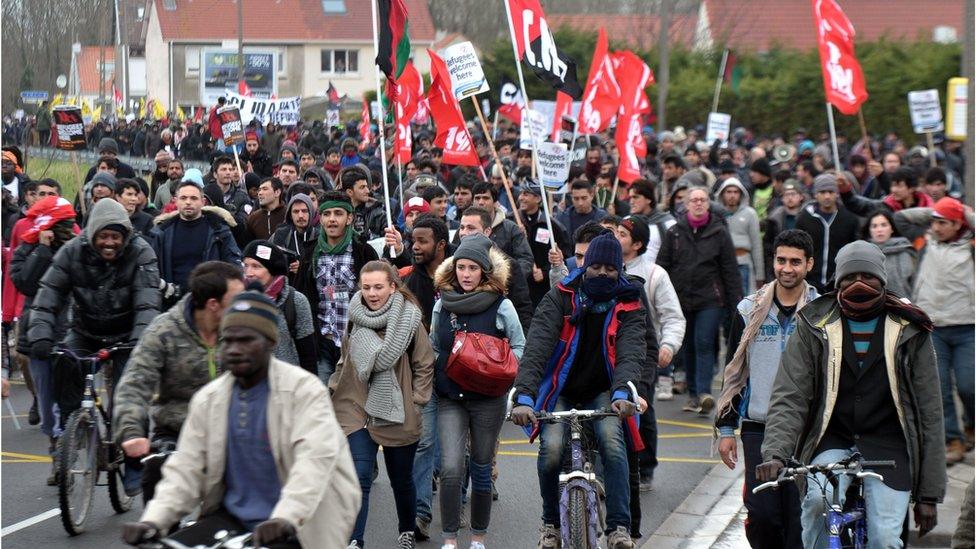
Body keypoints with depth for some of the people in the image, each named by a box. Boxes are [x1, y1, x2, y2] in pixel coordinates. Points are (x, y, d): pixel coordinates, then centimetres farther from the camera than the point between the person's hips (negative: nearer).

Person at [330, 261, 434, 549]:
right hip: (357, 409, 2)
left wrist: (415, 400, -7)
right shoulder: (356, 318, 3)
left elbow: (424, 366, -1)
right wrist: (335, 389, 8)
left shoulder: (409, 319, -8)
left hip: (397, 414, -2)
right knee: (360, 478, -12)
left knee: (401, 479, 15)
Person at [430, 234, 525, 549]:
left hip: (488, 399, -1)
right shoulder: (442, 304, 4)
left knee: (481, 469, 9)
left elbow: (519, 346, 4)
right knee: (451, 469, -12)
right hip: (449, 399, 1)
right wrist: (429, 382, 5)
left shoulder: (501, 306, -5)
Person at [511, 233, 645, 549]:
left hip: (601, 392, 1)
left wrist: (622, 393, -42)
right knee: (551, 448, -24)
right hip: (561, 391, -1)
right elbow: (537, 348, -21)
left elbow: (631, 353, -21)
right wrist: (524, 397, -35)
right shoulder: (560, 299, -10)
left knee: (612, 442, -27)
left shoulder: (627, 307, -5)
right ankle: (551, 520, 2)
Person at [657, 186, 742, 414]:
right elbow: (662, 265, 9)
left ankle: (704, 393, -20)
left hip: (710, 299, -3)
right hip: (682, 299, 3)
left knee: (704, 344, -14)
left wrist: (736, 300, 0)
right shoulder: (674, 233, 7)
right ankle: (693, 394, 17)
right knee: (688, 348, 8)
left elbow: (730, 269, 3)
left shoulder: (719, 233, 3)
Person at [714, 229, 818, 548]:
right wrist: (726, 429, 10)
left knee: (799, 516, -2)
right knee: (761, 513, -7)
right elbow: (733, 371, 12)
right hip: (758, 428, 1)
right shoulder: (750, 310, 7)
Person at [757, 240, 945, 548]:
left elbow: (929, 413, 7)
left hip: (888, 448, 1)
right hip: (832, 443, 0)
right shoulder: (815, 326, 4)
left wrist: (929, 494, 3)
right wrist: (775, 455, -22)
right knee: (819, 500, -31)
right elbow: (789, 398, -3)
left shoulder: (909, 333, 6)